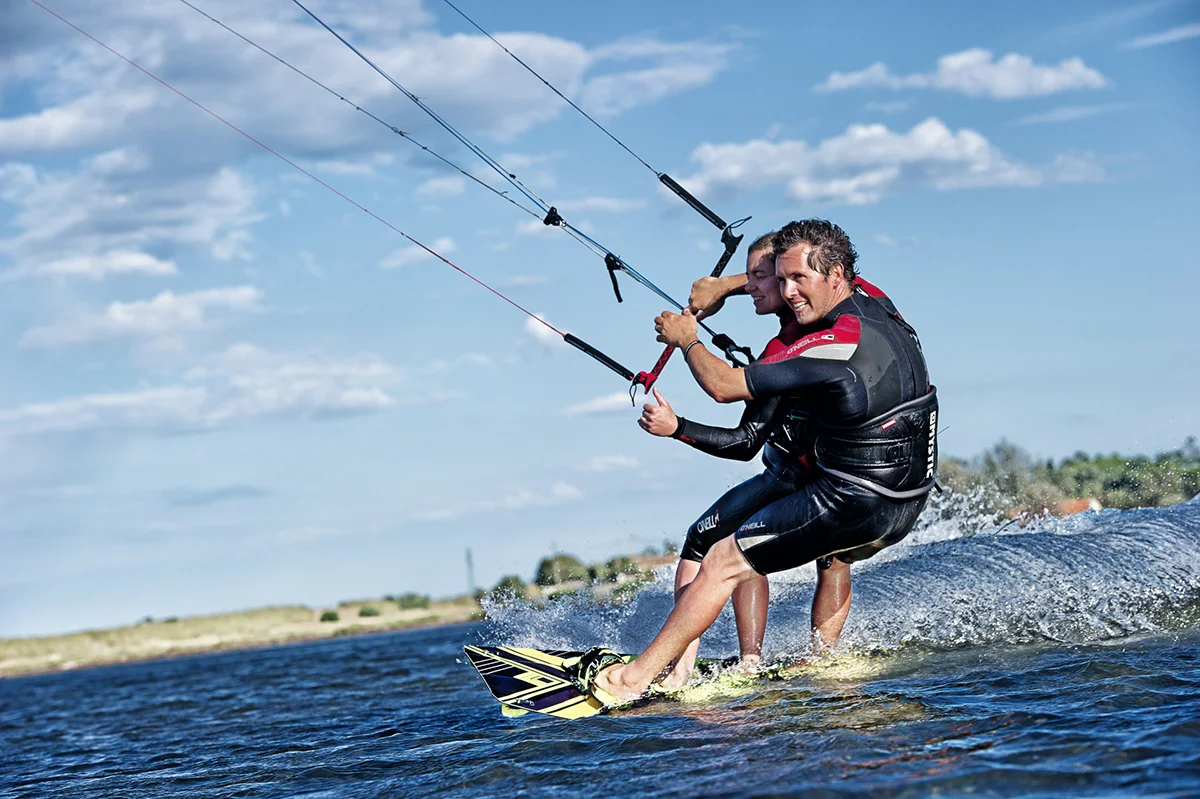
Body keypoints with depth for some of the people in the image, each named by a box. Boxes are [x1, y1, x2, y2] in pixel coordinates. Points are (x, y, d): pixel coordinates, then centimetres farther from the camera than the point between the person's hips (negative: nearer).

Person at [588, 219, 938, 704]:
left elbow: (723, 387, -17)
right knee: (836, 548, 40)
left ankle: (633, 679, 0)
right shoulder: (880, 308, 5)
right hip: (906, 508, 8)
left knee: (723, 564, -3)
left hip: (854, 504, -8)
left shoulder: (837, 345, -21)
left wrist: (686, 339, 1)